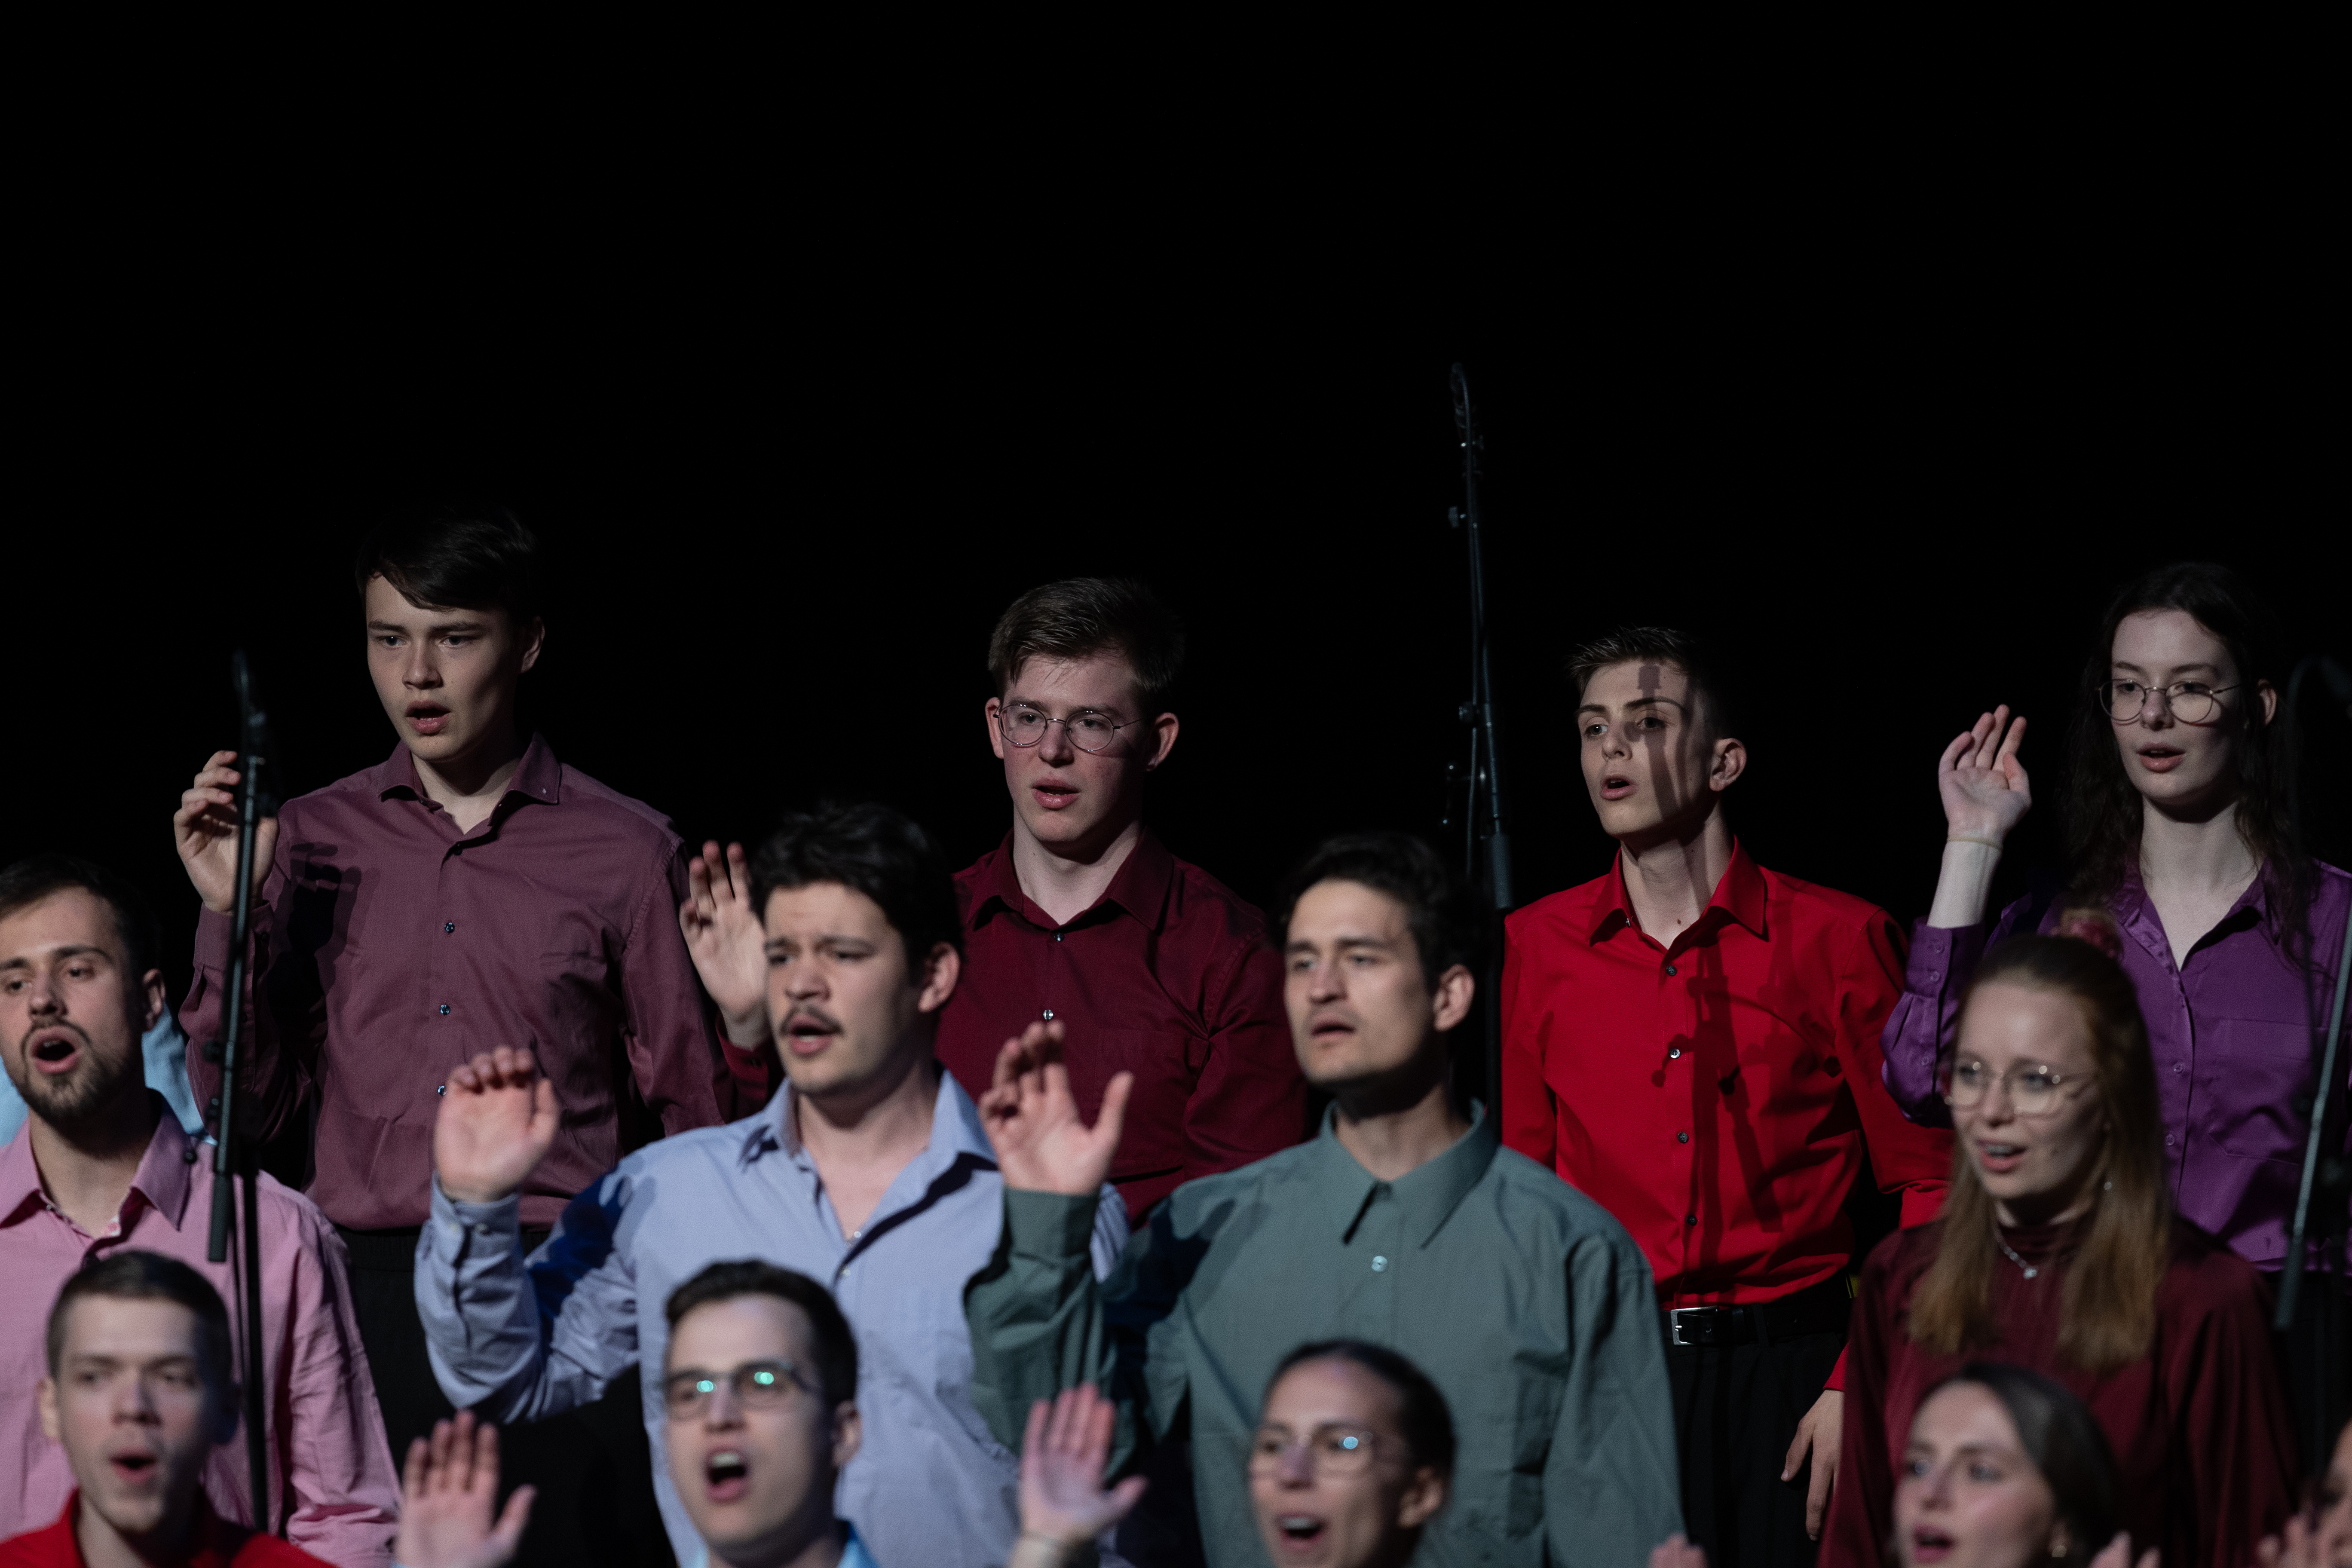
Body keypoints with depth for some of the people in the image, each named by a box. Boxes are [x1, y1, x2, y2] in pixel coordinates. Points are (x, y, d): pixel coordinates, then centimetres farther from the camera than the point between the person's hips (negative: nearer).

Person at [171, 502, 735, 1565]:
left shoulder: (625, 850, 5)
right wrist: (229, 912, -2)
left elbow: (690, 1112, 8)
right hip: (369, 1292, 2)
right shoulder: (311, 846, 11)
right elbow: (243, 1108, 9)